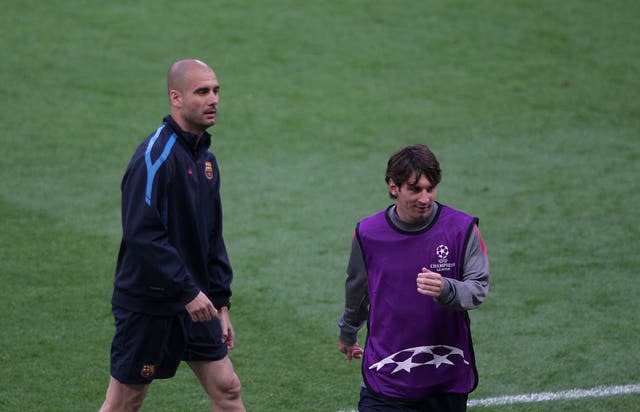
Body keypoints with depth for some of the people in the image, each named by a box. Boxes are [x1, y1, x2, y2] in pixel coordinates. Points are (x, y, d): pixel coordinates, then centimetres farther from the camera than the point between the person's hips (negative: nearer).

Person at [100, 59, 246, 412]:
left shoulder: (204, 157, 10)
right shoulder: (155, 155, -18)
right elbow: (142, 234, -26)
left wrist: (221, 303, 15)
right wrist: (188, 291, -24)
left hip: (195, 304, 9)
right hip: (147, 306, -8)